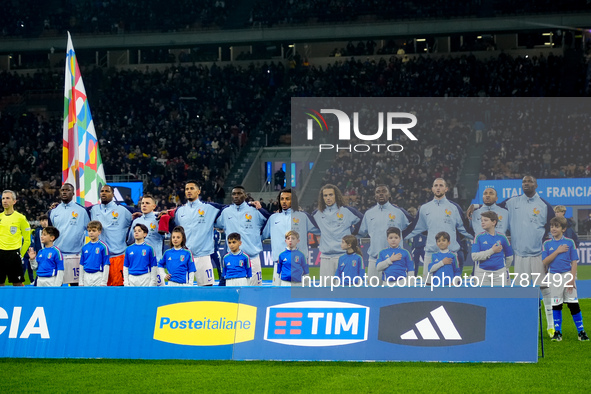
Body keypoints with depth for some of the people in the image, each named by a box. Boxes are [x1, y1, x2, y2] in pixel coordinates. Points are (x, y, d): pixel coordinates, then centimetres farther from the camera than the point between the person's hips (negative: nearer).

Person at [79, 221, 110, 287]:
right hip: (86, 278, 5)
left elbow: (106, 265, -5)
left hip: (98, 277, -5)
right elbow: (81, 265, 15)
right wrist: (81, 282, 11)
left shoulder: (103, 246, -4)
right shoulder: (84, 248, 10)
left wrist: (103, 282, -9)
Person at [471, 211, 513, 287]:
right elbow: (474, 256, -12)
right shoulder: (479, 237, 0)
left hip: (499, 273, 1)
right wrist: (492, 251, -12)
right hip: (482, 272, -1)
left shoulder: (501, 237, 2)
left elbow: (509, 257, 13)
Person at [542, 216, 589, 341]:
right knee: (556, 305, 5)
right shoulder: (547, 244, 4)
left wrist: (572, 279, -9)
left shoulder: (569, 242, 1)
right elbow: (544, 262, -5)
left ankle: (581, 331, 6)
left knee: (574, 305, -2)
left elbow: (574, 262, 0)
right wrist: (557, 251, -12)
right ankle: (557, 332, 13)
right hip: (553, 276, 1)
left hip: (567, 275, -1)